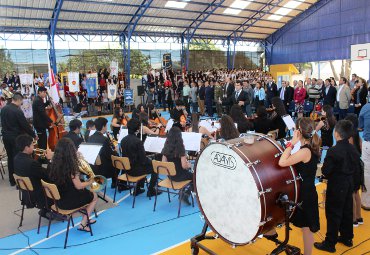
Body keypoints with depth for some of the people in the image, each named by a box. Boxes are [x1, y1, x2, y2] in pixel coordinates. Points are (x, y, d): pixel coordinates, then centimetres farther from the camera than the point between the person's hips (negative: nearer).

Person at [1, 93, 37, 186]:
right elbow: (25, 125, -14)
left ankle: (12, 180, 23)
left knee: (10, 157, 15)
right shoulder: (18, 111, -19)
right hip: (16, 137, -7)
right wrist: (34, 135, -3)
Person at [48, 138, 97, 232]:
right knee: (94, 196, 17)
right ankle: (83, 224, 14)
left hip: (58, 200, 7)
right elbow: (78, 186, -20)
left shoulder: (54, 164, -3)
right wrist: (90, 182, -3)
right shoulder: (71, 165, -24)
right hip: (69, 202, -7)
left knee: (85, 192, 29)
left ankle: (85, 219, 33)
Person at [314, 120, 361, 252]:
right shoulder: (353, 149, -1)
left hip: (336, 186, -7)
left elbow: (325, 171, -21)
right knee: (347, 211, 19)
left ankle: (330, 244, 12)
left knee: (333, 214, 2)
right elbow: (356, 167, 8)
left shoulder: (333, 151, -24)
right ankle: (347, 238, 35)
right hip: (349, 184, 7)